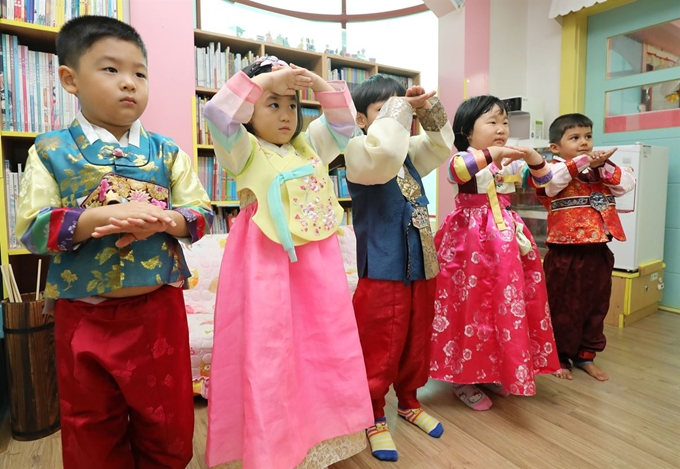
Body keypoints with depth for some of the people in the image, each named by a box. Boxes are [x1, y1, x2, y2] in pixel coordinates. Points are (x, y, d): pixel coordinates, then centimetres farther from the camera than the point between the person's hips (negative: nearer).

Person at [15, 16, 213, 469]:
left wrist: (162, 221, -20)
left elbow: (202, 214, -1)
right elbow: (32, 230, -7)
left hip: (158, 308, 1)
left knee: (168, 421, 16)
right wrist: (100, 217, -22)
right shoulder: (51, 151, 0)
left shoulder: (166, 151, 2)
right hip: (83, 314, 0)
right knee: (91, 432, 19)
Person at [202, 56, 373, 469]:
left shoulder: (308, 147, 17)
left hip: (317, 263, 6)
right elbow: (218, 115, -16)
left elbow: (342, 124, 19)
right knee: (269, 354, 0)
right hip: (268, 266, -6)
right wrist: (264, 79, -15)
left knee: (323, 348, 13)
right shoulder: (244, 151, -1)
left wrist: (320, 84, 7)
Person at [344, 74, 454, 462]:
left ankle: (409, 401, 40)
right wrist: (397, 111, -18)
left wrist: (428, 108, 4)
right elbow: (383, 154, -30)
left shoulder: (410, 153, 13)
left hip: (421, 267, 8)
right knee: (379, 348, 5)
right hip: (382, 271, -7)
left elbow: (443, 143, 19)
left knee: (416, 343, 19)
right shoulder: (359, 151, -10)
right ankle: (374, 416, 25)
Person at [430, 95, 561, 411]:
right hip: (472, 238, -6)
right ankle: (463, 379, 14)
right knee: (472, 304, -2)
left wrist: (533, 158, -4)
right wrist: (491, 153, -33)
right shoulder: (465, 159, -7)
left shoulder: (512, 162, 11)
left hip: (506, 238, 7)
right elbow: (456, 170, -30)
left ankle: (494, 372, 28)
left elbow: (542, 181, 14)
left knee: (507, 303, 10)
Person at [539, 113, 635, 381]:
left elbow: (627, 183, 2)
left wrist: (604, 167, -12)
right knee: (562, 307, 6)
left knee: (596, 306, 16)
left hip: (598, 252, 6)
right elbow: (547, 179, -27)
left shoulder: (602, 173, 14)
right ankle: (558, 357, 22)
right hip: (565, 253, -6)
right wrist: (583, 162, -30)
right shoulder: (556, 169, -5)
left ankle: (585, 355, 32)